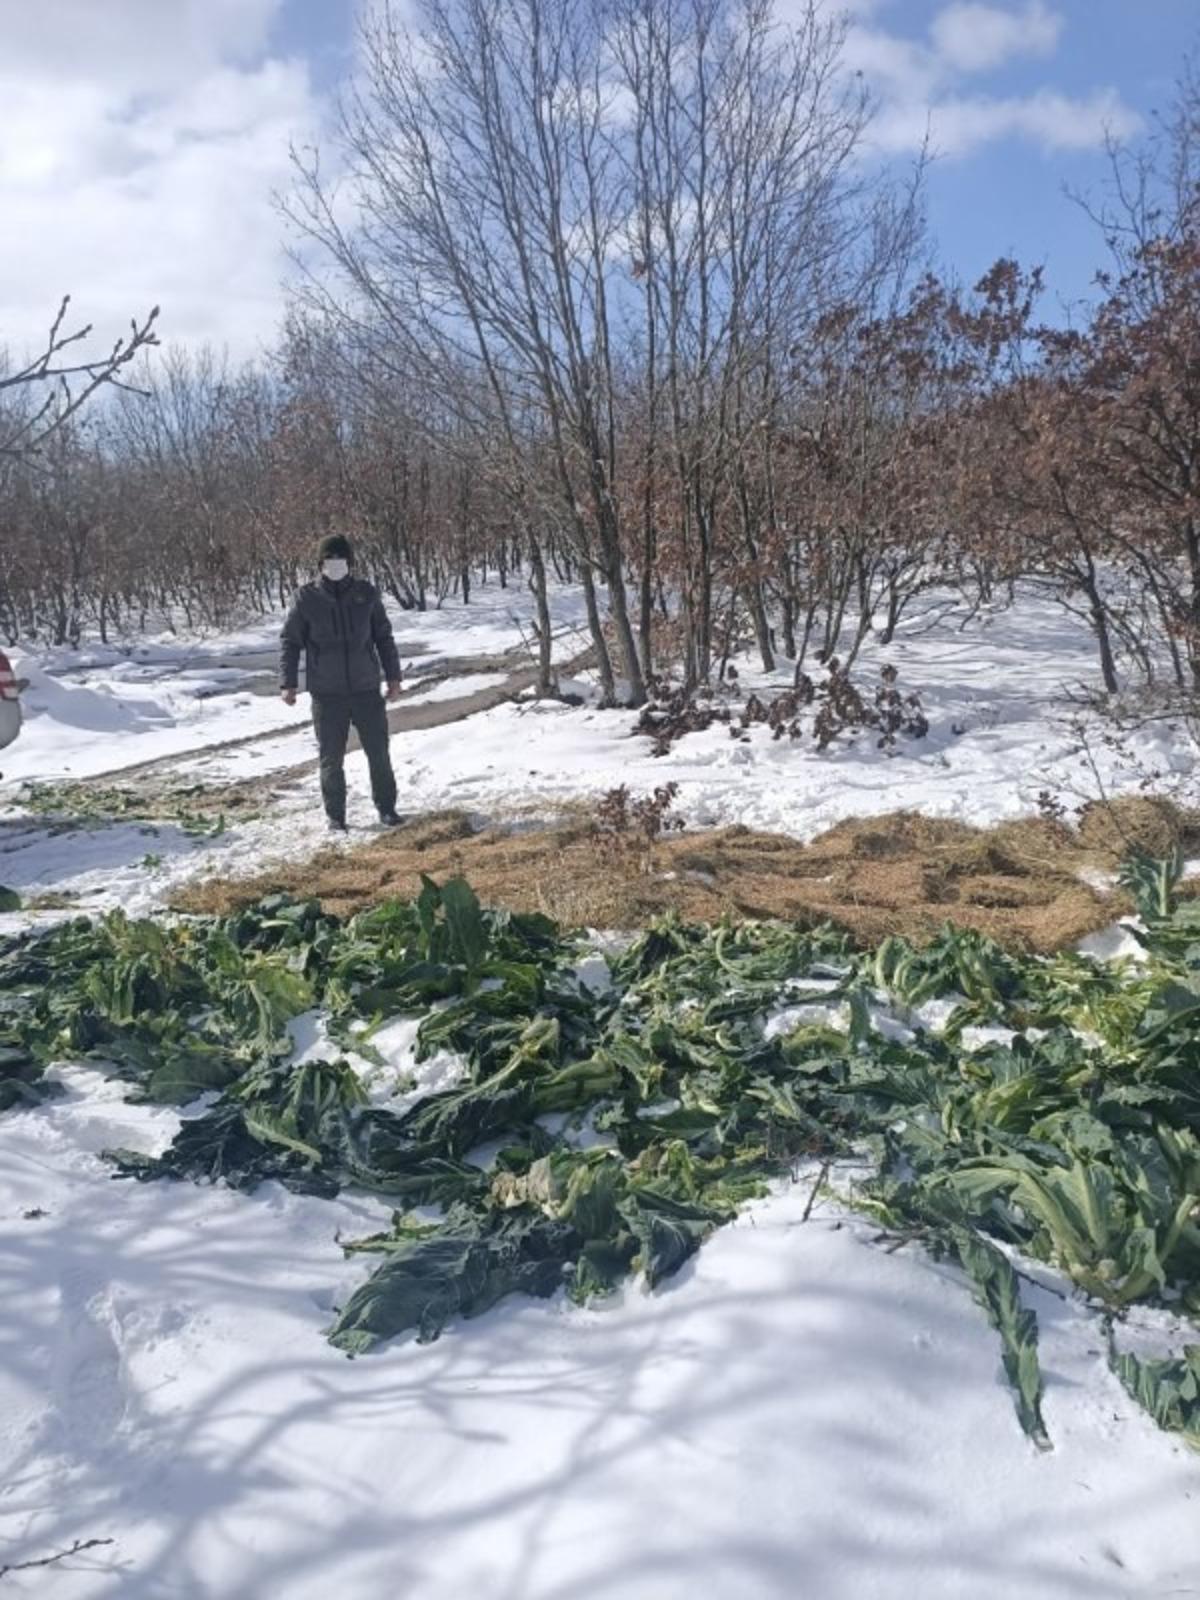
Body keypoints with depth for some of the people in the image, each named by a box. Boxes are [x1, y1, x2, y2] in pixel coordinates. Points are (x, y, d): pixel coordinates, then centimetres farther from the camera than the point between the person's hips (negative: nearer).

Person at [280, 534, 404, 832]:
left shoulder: (366, 593, 1)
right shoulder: (307, 598, -3)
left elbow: (384, 637, 9)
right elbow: (289, 641, 2)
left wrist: (393, 676, 8)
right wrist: (288, 683, -5)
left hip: (366, 689, 2)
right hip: (326, 693, -1)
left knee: (379, 752, 7)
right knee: (331, 758, 5)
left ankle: (386, 807, 23)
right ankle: (335, 815, 18)